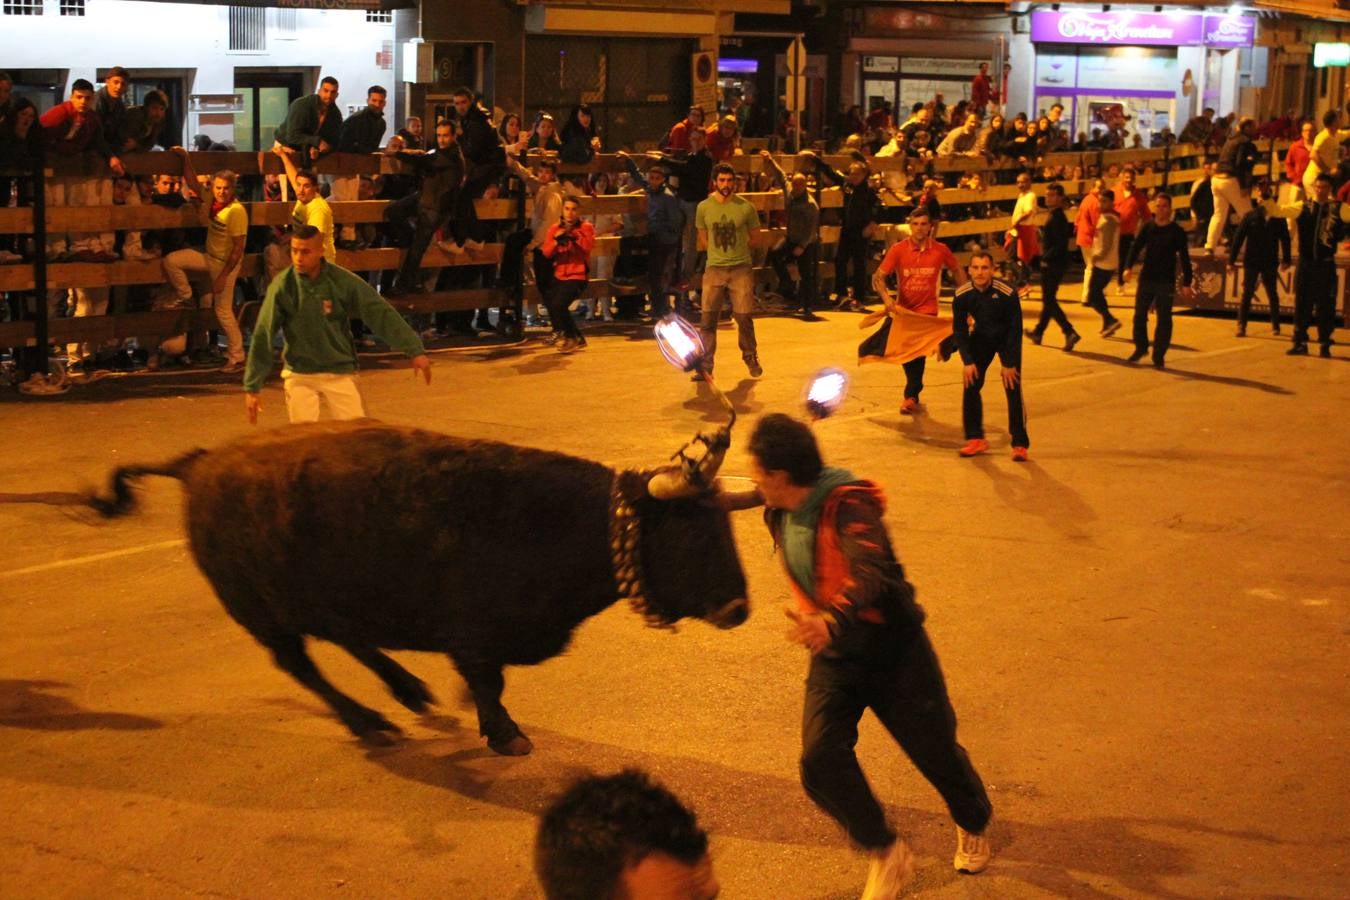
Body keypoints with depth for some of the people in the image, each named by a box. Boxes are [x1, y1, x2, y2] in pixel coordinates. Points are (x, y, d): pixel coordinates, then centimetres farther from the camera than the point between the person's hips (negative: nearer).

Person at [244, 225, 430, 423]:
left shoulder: (343, 281, -9)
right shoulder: (283, 286, -10)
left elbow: (381, 313, -9)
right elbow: (262, 336, -8)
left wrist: (415, 350, -15)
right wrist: (252, 387, -9)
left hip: (340, 373, 1)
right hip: (299, 376, 0)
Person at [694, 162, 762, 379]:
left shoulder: (746, 207, -4)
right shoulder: (704, 207, 1)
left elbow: (753, 237, 10)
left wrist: (738, 252, 7)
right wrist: (719, 252, 8)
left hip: (741, 269, -1)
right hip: (714, 269, 1)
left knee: (744, 318, 1)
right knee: (708, 320, -2)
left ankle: (751, 358, 22)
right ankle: (705, 366, 3)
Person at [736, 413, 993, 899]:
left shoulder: (847, 507, -24)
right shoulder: (780, 509, -2)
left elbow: (871, 573, -42)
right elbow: (730, 499, 21)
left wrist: (830, 620, -58)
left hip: (893, 645, -5)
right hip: (834, 657, 5)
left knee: (935, 750, 6)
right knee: (821, 759, -16)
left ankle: (974, 827, 40)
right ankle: (885, 855, 3)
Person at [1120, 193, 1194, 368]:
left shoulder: (1177, 231, -4)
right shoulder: (1148, 227, 4)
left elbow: (1184, 258, -4)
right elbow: (1136, 248, -1)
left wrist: (1186, 283, -8)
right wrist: (1128, 267, -18)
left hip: (1166, 282, -3)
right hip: (1146, 279, 3)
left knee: (1164, 320, -1)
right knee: (1139, 316, 9)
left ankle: (1158, 357, 6)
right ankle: (1141, 348, 29)